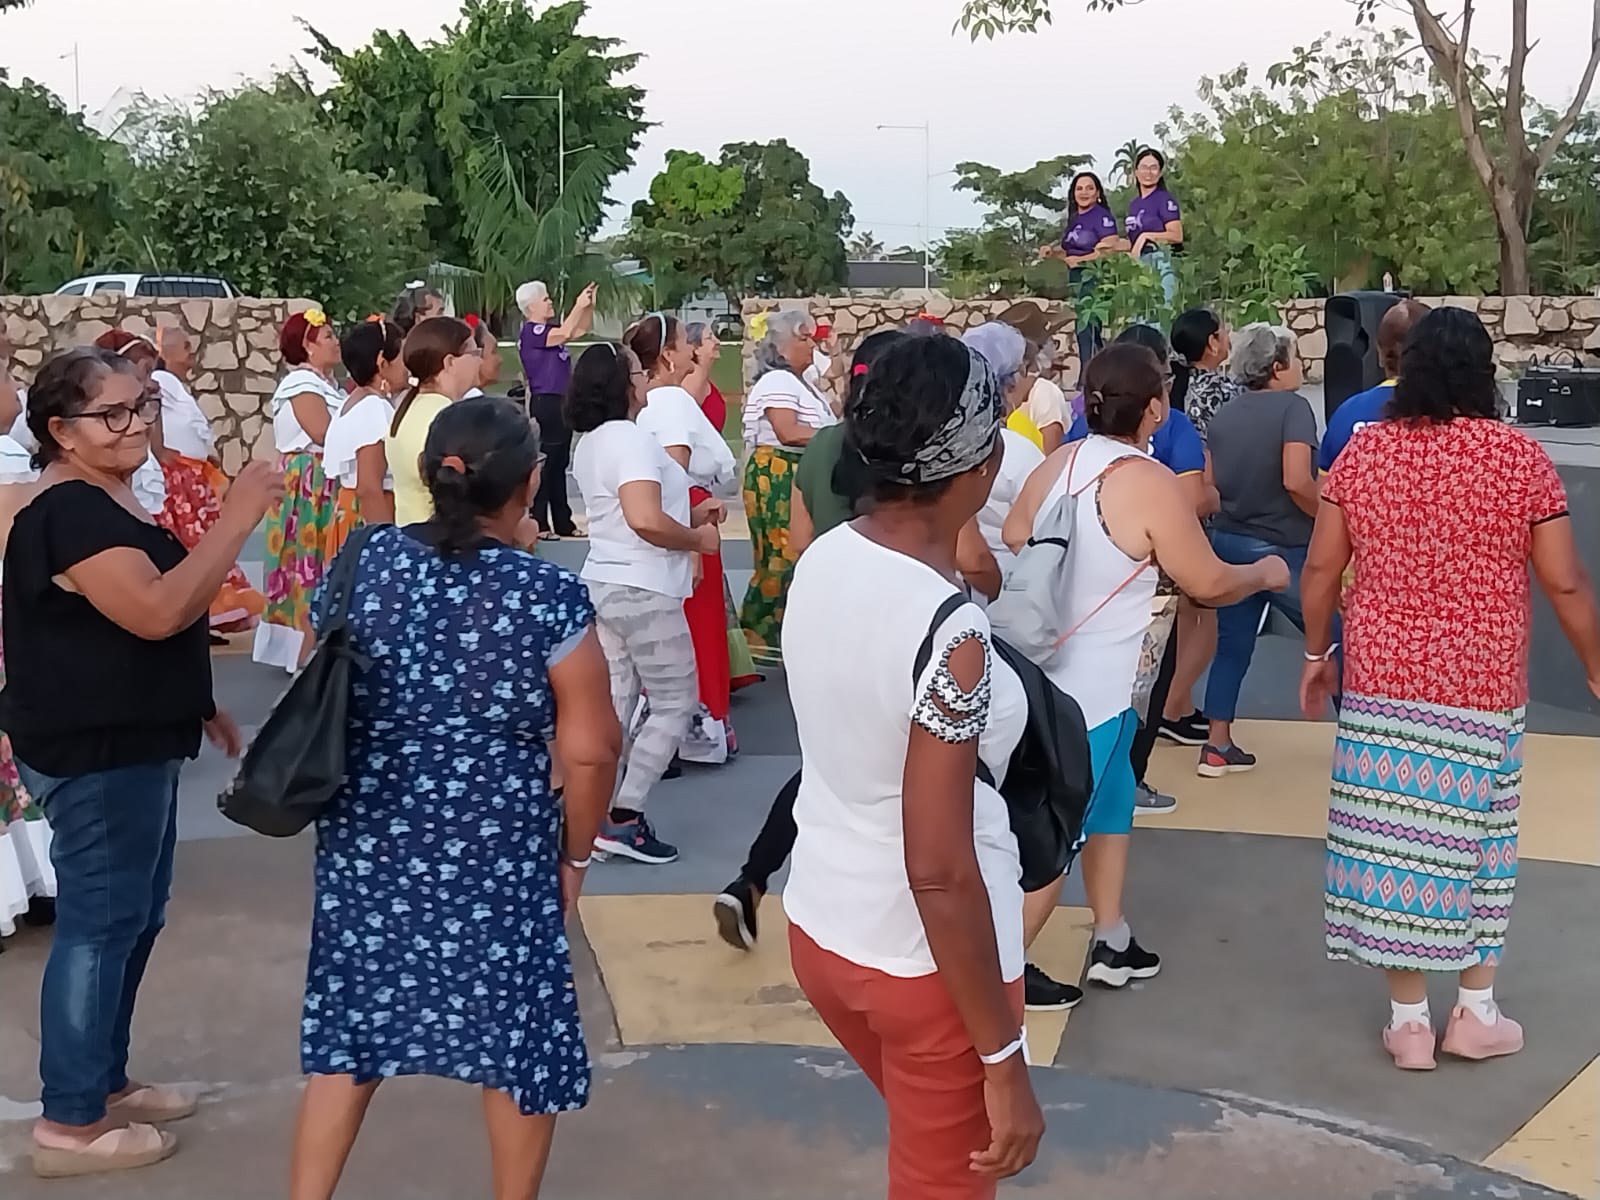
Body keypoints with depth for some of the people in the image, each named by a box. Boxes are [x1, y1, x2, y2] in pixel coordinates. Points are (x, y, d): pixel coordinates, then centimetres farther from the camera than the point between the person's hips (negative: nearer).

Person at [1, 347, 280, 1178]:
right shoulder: (70, 514, -20)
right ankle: (69, 1123, 8)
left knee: (134, 917, 18)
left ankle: (103, 1082, 31)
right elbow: (159, 611, -32)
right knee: (99, 923, -3)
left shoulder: (106, 502, 12)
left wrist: (196, 704, 22)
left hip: (128, 743, 11)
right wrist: (238, 517, -29)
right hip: (93, 755, -11)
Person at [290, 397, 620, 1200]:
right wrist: (575, 853, 4)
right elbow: (589, 750, -14)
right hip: (497, 848, -4)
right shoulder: (548, 596, -16)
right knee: (517, 1036, 15)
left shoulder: (368, 561, -5)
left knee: (352, 1023, 17)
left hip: (368, 837, 4)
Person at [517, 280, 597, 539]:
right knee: (546, 463, -8)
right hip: (546, 403, -10)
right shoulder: (531, 332, -12)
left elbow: (580, 330, 24)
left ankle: (563, 523, 19)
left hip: (560, 403, 10)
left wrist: (589, 306, 10)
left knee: (559, 465, 13)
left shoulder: (549, 329, 16)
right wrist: (578, 305, -16)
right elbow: (565, 333, -25)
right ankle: (538, 523, -5)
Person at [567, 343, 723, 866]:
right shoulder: (632, 439, -18)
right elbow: (645, 521, -30)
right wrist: (698, 538, -13)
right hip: (643, 591, -9)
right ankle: (624, 816, 0)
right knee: (675, 703, 2)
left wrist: (692, 512, 17)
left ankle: (598, 815, 11)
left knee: (613, 706, 10)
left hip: (604, 585, 9)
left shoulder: (590, 444, 14)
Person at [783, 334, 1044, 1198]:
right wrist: (1004, 1061, -18)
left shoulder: (821, 564, -5)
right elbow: (941, 873, -26)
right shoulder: (948, 627, -28)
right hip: (926, 959, -7)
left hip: (819, 928, 7)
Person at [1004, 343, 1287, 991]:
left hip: (1041, 665, 8)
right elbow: (1209, 583, -8)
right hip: (1091, 685, -8)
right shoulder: (1156, 487, -18)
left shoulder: (1055, 464, 2)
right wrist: (1266, 572, 11)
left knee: (1110, 799, 22)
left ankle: (1111, 942, 32)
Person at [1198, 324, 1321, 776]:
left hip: (1228, 541, 7)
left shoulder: (1225, 413, 8)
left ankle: (1217, 747, 14)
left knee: (1232, 645, 13)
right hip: (1282, 547, -7)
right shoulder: (1293, 407, -12)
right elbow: (1296, 481, -24)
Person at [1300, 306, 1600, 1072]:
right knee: (1475, 840, 13)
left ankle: (1409, 1019, 13)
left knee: (1393, 838, 6)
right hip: (1482, 685, -1)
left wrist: (1317, 653, 16)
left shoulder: (1363, 450, 0)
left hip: (1383, 678, 1)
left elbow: (1320, 568, 2)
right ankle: (1475, 1012, 23)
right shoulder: (1519, 457, -6)